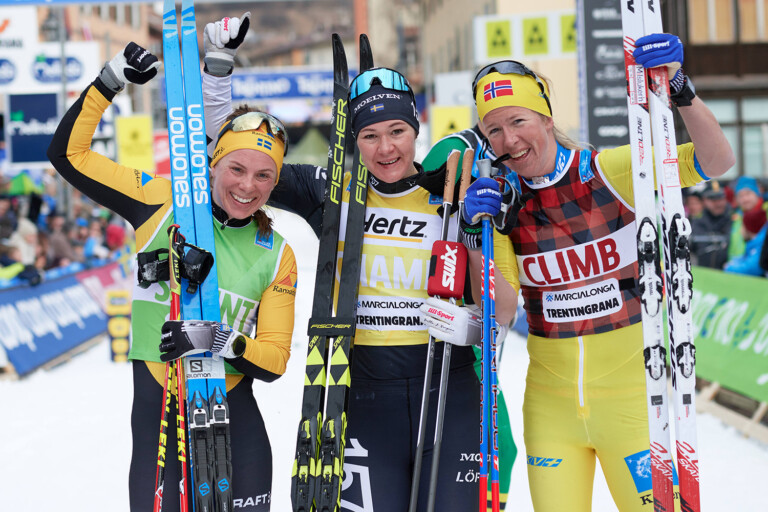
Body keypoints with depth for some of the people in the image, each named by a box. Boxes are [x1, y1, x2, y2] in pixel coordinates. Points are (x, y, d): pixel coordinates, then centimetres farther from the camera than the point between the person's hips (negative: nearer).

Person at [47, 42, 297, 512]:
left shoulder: (276, 256, 3)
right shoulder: (165, 204, -1)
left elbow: (274, 360, -1)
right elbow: (68, 154, 1)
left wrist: (223, 342, -20)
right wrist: (111, 81, -7)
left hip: (234, 421, 2)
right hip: (157, 415, -2)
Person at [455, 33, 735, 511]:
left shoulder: (610, 173, -10)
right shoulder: (503, 204, 0)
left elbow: (716, 162, -17)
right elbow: (500, 313, -5)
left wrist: (680, 90, -30)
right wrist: (476, 237, -17)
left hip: (630, 394, -3)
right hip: (551, 403, 3)